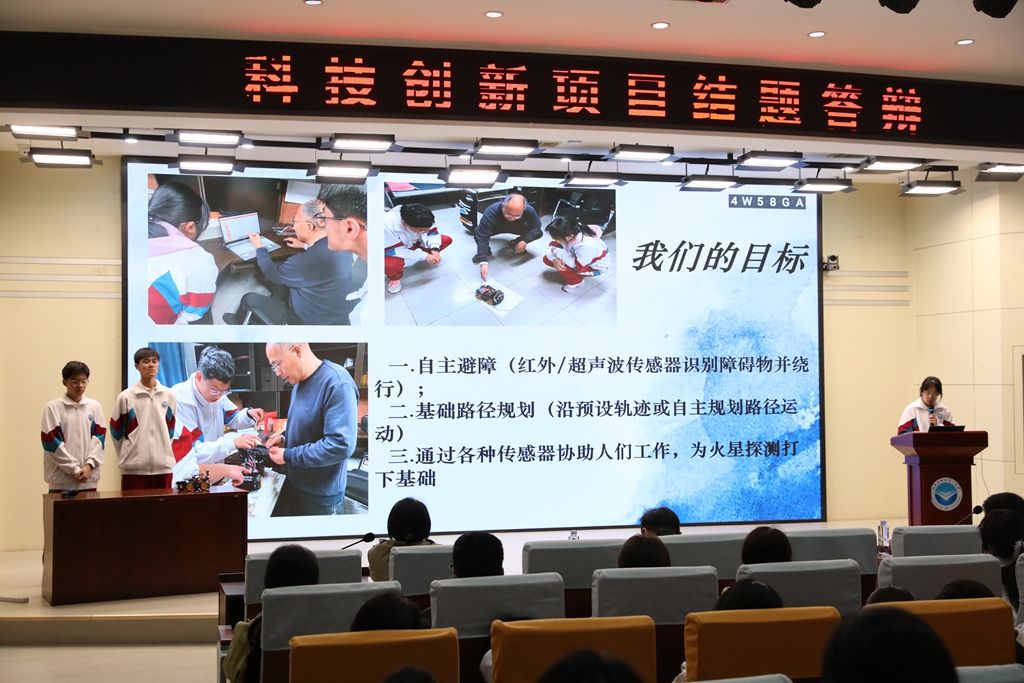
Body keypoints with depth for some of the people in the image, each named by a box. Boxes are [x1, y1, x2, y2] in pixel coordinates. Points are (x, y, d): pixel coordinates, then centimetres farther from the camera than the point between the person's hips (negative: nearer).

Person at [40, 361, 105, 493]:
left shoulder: (94, 406, 10)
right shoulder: (53, 407, -2)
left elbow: (99, 437, 5)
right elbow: (52, 442, -7)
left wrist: (89, 465, -10)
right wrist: (74, 468, -12)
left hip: (89, 478, 3)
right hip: (62, 478, -3)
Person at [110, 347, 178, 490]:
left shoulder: (169, 395, 7)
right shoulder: (126, 397, -2)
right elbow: (116, 431, 5)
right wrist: (128, 455, 9)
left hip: (163, 465, 3)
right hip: (134, 467, -3)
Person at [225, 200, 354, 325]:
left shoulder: (303, 263, -36)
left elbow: (270, 272, -14)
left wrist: (259, 246, 3)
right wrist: (305, 245, 31)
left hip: (308, 322, -7)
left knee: (249, 298, 11)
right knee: (277, 279, 22)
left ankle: (237, 322, 41)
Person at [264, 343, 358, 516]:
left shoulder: (336, 383, -24)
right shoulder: (299, 382, 6)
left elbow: (340, 444, -31)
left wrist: (288, 456, -21)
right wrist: (284, 437, 0)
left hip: (321, 496, -8)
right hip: (292, 485, 8)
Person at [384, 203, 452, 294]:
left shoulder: (422, 219, -26)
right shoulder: (387, 225, -41)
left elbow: (432, 232, -8)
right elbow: (393, 250, -34)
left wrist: (435, 250, -27)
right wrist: (424, 256, -34)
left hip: (414, 243, 5)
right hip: (394, 249, -5)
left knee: (447, 240, -11)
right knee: (391, 265, -40)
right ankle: (394, 277, -4)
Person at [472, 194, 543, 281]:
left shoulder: (529, 211, -37)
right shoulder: (491, 212, -43)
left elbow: (536, 226, -20)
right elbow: (482, 237, -42)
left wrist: (525, 241, -37)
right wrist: (483, 262, -51)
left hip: (516, 228, 3)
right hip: (496, 228, -3)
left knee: (539, 233, -17)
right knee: (477, 232, -32)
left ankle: (515, 244, 9)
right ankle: (486, 252, 0)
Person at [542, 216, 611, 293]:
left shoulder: (587, 246, -43)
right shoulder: (567, 234, -23)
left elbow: (577, 267, -36)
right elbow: (553, 246, -7)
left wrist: (557, 252, -32)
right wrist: (554, 259, -30)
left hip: (596, 267, -7)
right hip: (578, 258, 7)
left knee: (562, 267, -30)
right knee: (547, 259, -3)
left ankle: (576, 282, 1)